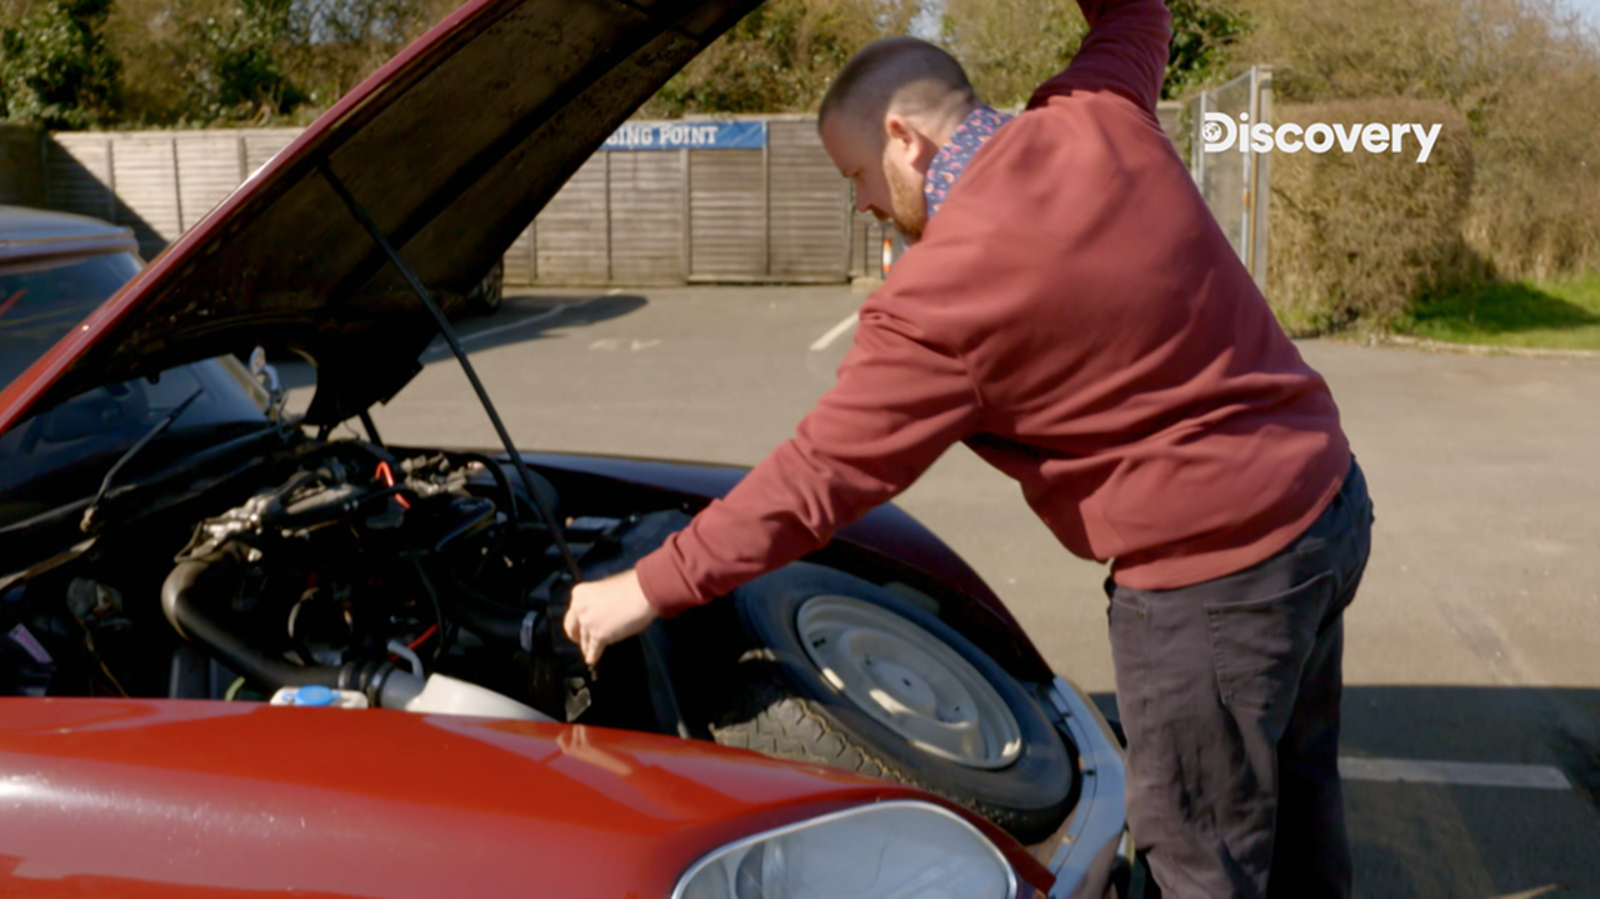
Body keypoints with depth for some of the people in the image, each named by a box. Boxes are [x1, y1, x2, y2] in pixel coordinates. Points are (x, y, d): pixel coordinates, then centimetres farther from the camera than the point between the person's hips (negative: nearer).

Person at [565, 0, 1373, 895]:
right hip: (1328, 496, 9)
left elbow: (817, 479, -15)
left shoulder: (937, 299, -20)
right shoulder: (1101, 118, -1)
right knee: (1293, 789, 27)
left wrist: (650, 587, -6)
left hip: (1217, 566, -9)